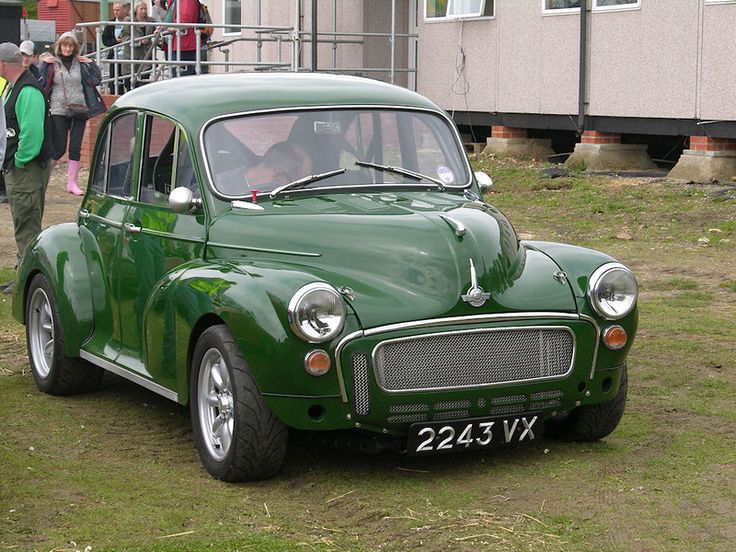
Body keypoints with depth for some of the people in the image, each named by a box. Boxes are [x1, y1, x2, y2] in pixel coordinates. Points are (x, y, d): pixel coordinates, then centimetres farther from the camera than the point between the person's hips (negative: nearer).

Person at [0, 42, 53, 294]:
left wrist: (20, 160, -18)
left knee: (27, 226, -5)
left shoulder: (28, 91, -20)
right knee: (23, 225, 16)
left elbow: (32, 131, -27)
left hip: (28, 169, -11)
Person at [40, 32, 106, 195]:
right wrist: (44, 64, -11)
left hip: (79, 110, 2)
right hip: (58, 111, -2)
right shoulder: (52, 64, 1)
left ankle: (72, 182, 10)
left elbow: (97, 80, 6)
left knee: (75, 148, 3)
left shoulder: (81, 63, 7)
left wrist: (90, 63, -2)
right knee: (59, 148, -3)